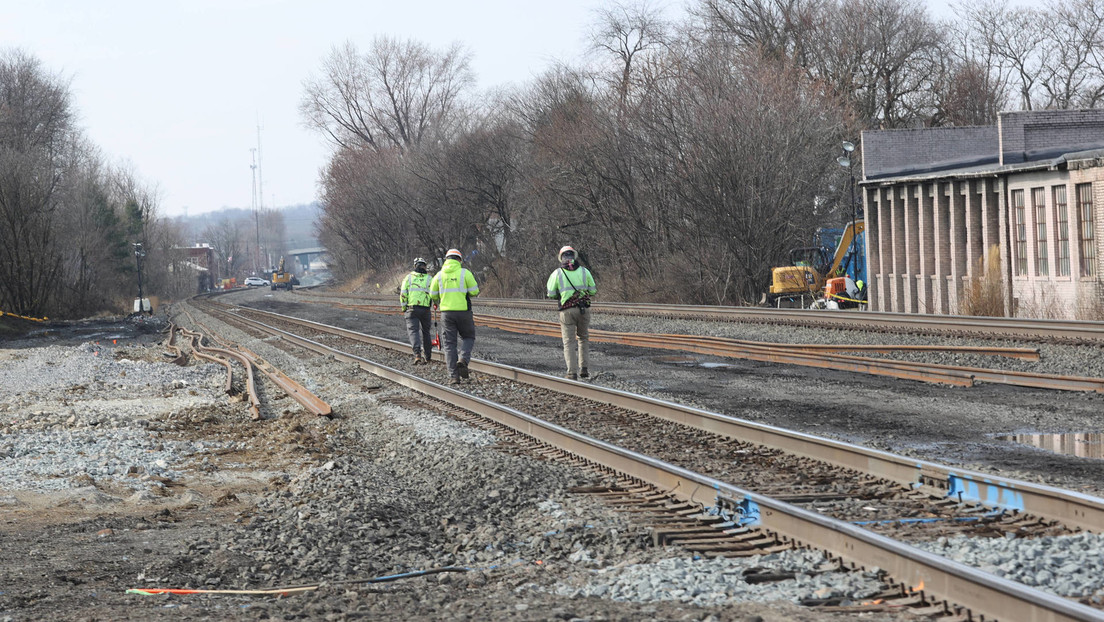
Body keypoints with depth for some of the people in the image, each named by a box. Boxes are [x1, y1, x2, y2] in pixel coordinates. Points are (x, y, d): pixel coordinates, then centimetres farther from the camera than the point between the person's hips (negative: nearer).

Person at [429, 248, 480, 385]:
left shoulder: (439, 275, 5)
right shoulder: (465, 273, -4)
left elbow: (433, 295, 10)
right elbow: (474, 292, -4)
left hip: (446, 312, 2)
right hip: (463, 311, -2)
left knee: (450, 343, 6)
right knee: (468, 338, 18)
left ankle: (453, 376, -1)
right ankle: (463, 360, -10)